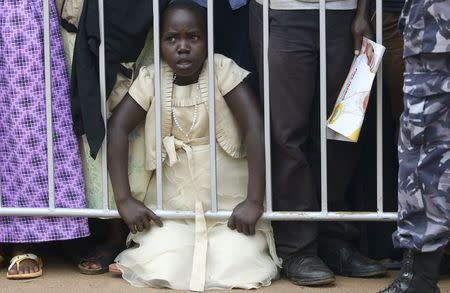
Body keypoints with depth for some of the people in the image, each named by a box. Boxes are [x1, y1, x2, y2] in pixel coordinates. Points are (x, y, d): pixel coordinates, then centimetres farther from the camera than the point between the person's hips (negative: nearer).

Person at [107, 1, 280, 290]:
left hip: (230, 198, -1)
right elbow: (118, 129, -9)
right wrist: (124, 199, -18)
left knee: (234, 266, -18)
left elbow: (255, 129, -18)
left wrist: (254, 201, -25)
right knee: (162, 266, -18)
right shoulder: (151, 78, -5)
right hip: (173, 199, 1)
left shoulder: (223, 69, -12)